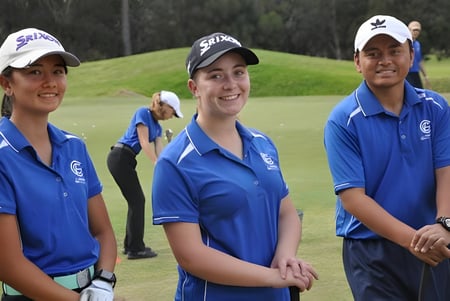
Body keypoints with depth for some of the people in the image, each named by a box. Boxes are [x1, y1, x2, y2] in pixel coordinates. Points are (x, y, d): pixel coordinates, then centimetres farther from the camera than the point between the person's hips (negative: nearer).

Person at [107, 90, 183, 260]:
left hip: (125, 161, 9)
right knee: (137, 200, -6)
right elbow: (144, 143, -15)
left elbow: (159, 152, 13)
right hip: (120, 158, -9)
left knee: (136, 200, 12)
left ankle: (130, 245, 20)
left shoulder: (157, 127, 17)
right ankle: (135, 248, -3)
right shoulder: (143, 113, -9)